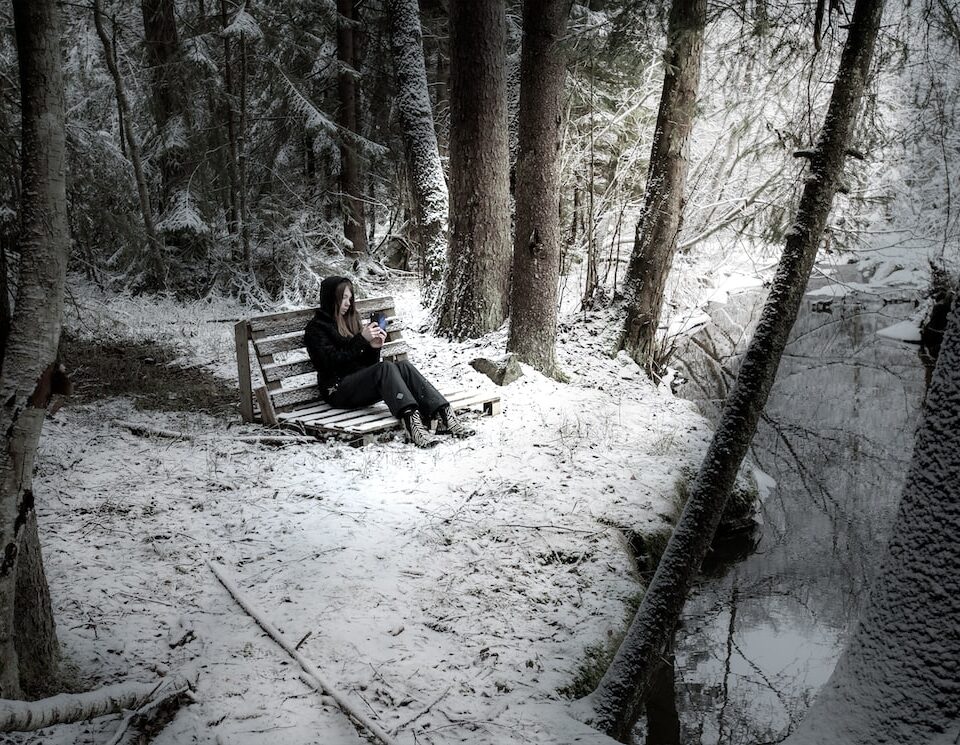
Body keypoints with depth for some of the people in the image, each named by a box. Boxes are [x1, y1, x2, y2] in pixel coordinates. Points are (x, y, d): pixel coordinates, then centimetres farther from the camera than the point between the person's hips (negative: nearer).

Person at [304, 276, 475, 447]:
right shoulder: (316, 328, 1)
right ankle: (410, 420, -52)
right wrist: (362, 339, -17)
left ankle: (443, 415, -38)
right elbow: (331, 362, -15)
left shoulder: (351, 320, 22)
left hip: (363, 380, 6)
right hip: (339, 390, -6)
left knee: (404, 367, -21)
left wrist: (373, 347, -3)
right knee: (385, 368, -32)